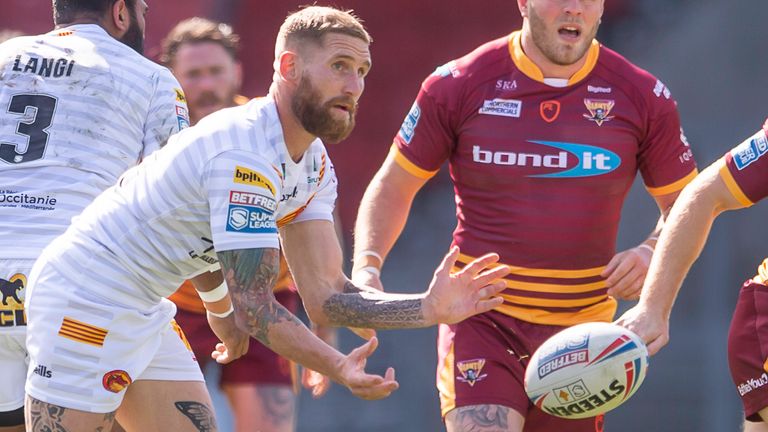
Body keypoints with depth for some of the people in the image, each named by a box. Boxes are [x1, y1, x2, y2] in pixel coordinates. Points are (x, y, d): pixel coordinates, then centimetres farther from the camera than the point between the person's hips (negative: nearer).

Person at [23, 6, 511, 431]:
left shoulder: (314, 168, 6)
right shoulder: (247, 156, -24)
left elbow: (326, 296, -1)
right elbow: (255, 306, -26)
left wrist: (430, 308, -15)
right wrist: (338, 368, -39)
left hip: (144, 313, 10)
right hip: (86, 297, -10)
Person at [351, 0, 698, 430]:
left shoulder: (643, 97, 1)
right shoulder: (459, 84, -2)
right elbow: (393, 187, 9)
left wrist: (651, 253, -11)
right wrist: (366, 268, -7)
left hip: (580, 327, 2)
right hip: (479, 320, -2)